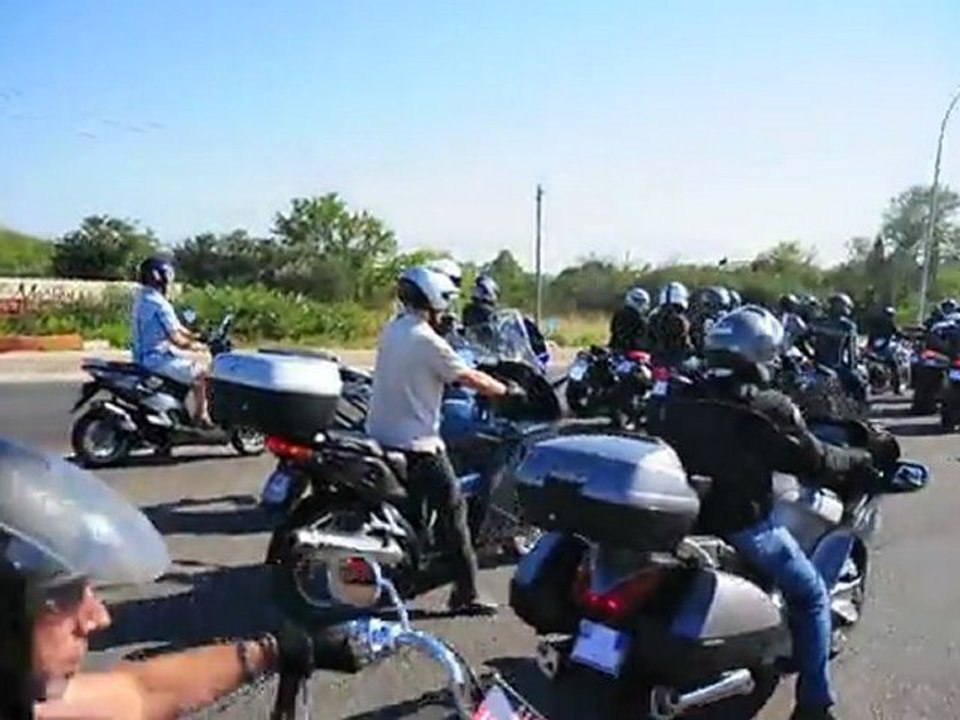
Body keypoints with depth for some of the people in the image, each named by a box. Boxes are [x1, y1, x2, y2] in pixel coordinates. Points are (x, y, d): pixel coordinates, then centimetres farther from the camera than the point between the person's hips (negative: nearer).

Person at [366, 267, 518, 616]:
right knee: (454, 510, 1)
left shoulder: (390, 331, 8)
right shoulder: (427, 340, -16)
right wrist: (507, 390, 4)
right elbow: (470, 378, -11)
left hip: (378, 438, 8)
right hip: (416, 445, -8)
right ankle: (466, 593, 4)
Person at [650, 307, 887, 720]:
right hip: (743, 524, -6)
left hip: (683, 518, 6)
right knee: (811, 597, 14)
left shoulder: (679, 402, 3)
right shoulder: (768, 408, -14)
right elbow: (812, 461, -6)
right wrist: (861, 462, 12)